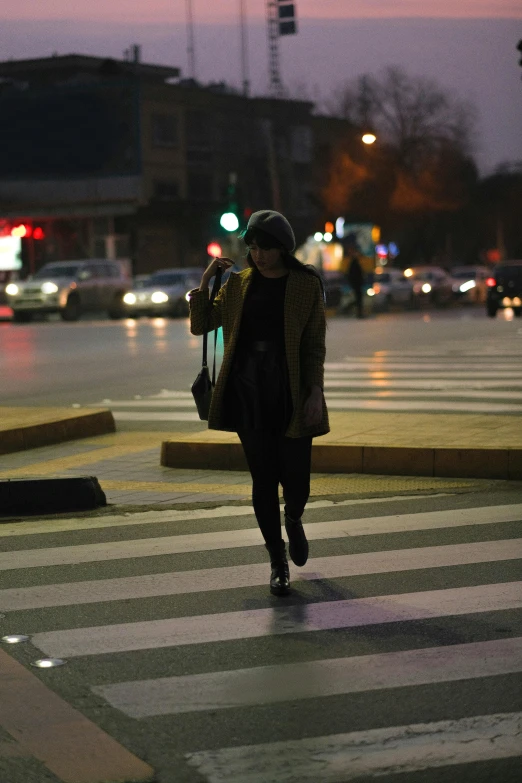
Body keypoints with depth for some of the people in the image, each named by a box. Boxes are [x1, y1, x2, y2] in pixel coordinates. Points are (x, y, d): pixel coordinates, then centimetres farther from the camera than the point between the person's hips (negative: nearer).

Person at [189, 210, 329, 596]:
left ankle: (294, 521, 34)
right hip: (249, 393, 2)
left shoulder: (307, 285, 0)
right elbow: (200, 325, 10)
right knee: (263, 479, 2)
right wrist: (205, 280, -2)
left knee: (296, 480, -2)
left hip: (292, 394, -2)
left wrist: (315, 393, -11)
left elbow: (315, 344, -2)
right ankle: (278, 561, 14)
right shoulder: (239, 284, 9)